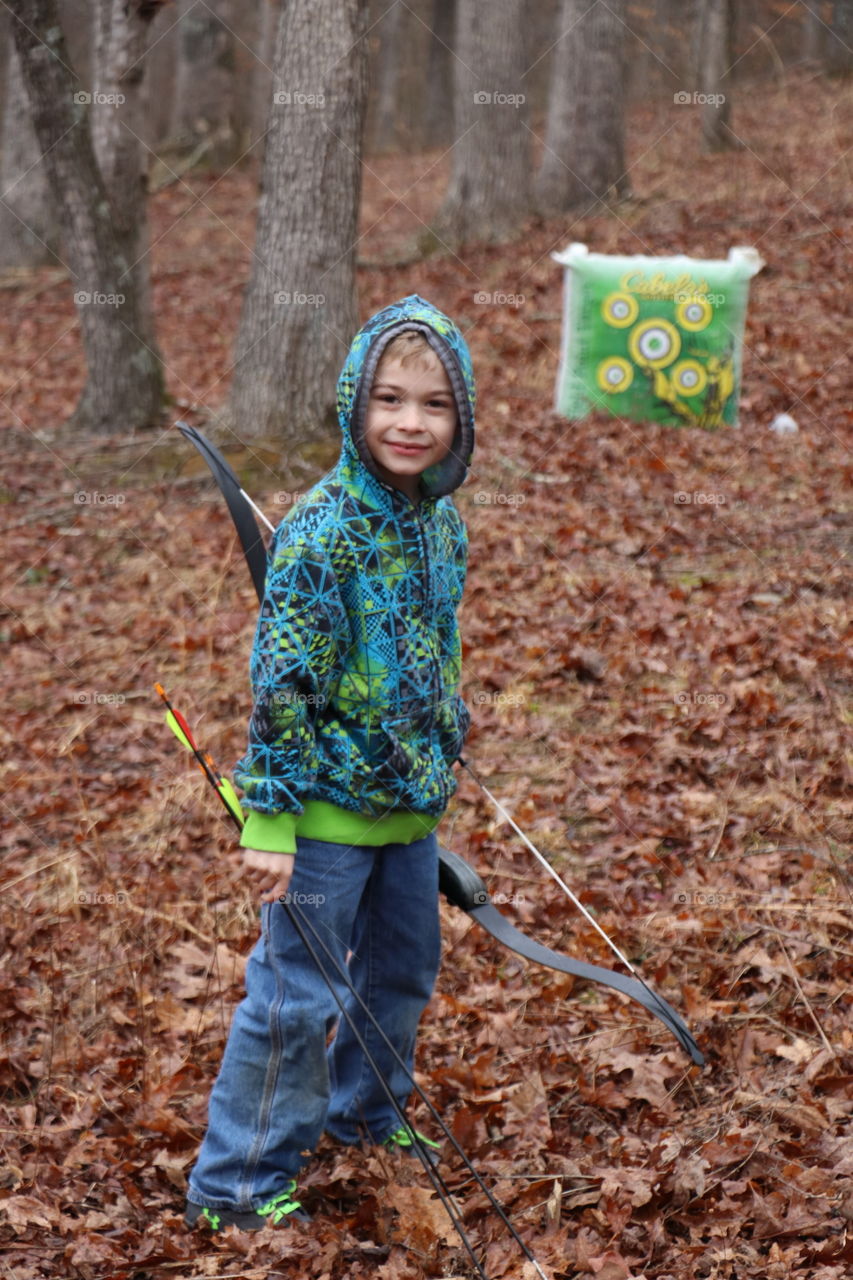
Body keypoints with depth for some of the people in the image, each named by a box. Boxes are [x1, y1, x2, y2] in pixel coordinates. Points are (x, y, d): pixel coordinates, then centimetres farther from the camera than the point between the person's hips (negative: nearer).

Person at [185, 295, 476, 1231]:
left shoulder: (441, 519, 2)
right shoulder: (323, 533, -22)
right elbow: (281, 687, -22)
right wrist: (269, 821, -21)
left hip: (408, 800, 8)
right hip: (329, 808, -8)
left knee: (403, 967, 23)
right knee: (297, 996, 0)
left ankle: (365, 1110, 46)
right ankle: (235, 1183, 13)